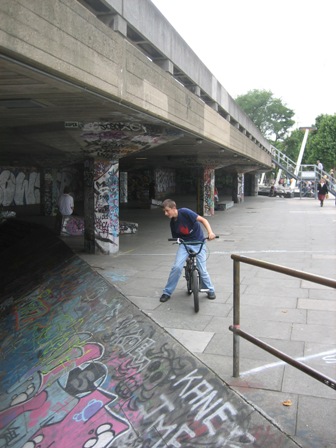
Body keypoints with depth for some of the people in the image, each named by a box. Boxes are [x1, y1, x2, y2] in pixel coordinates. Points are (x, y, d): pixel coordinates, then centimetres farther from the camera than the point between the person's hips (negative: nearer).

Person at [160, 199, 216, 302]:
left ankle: (210, 290, 22)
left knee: (202, 270, -4)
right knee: (177, 267, -12)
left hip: (199, 243, -4)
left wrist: (210, 232, -33)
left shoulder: (184, 212, -17)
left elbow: (203, 220, -20)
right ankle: (167, 292, 3)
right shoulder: (173, 223, 1)